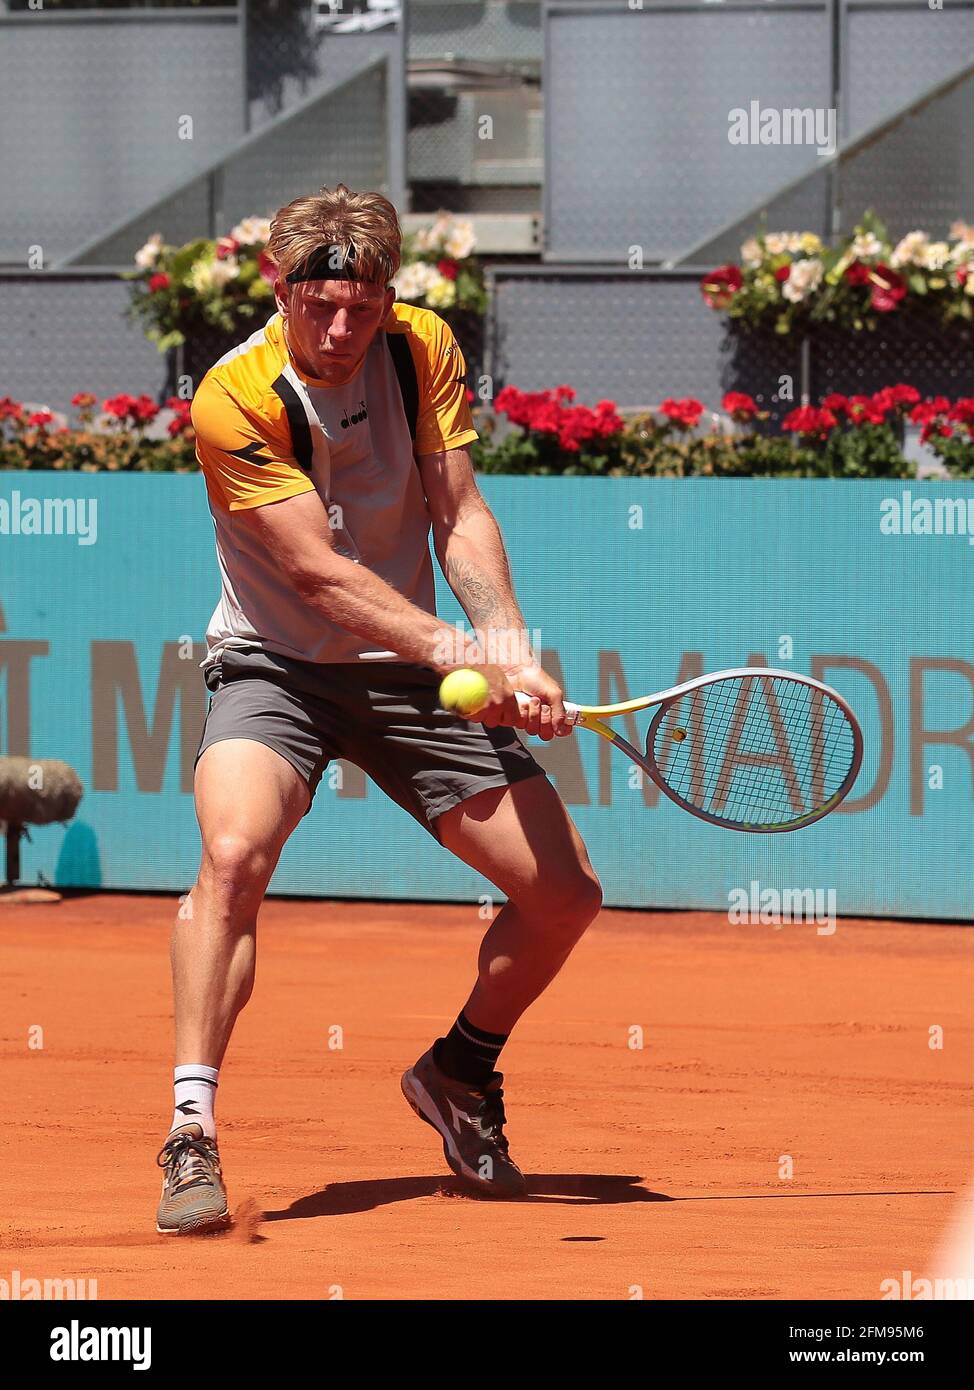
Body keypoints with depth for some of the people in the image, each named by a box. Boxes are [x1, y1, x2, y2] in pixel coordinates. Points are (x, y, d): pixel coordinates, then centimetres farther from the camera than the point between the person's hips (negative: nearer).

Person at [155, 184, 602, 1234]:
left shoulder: (424, 349, -6)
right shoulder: (235, 399, -21)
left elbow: (457, 515, -8)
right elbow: (321, 573, -25)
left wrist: (510, 645, -24)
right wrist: (462, 654, -36)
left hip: (411, 672, 5)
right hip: (274, 668, -5)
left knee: (564, 893, 0)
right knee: (234, 849, -34)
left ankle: (459, 1074, 28)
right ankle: (190, 1135, -31)